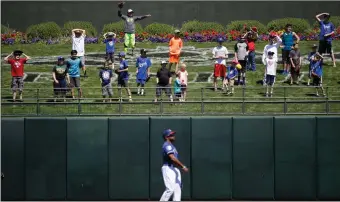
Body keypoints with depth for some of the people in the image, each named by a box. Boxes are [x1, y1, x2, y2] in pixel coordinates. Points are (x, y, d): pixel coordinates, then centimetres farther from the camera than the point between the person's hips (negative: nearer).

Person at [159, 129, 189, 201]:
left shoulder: (171, 145, 22)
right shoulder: (167, 145, -11)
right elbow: (172, 158, -23)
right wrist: (183, 166, -23)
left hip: (175, 169, 10)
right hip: (168, 169, -10)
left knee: (178, 188, 4)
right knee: (170, 189, -16)